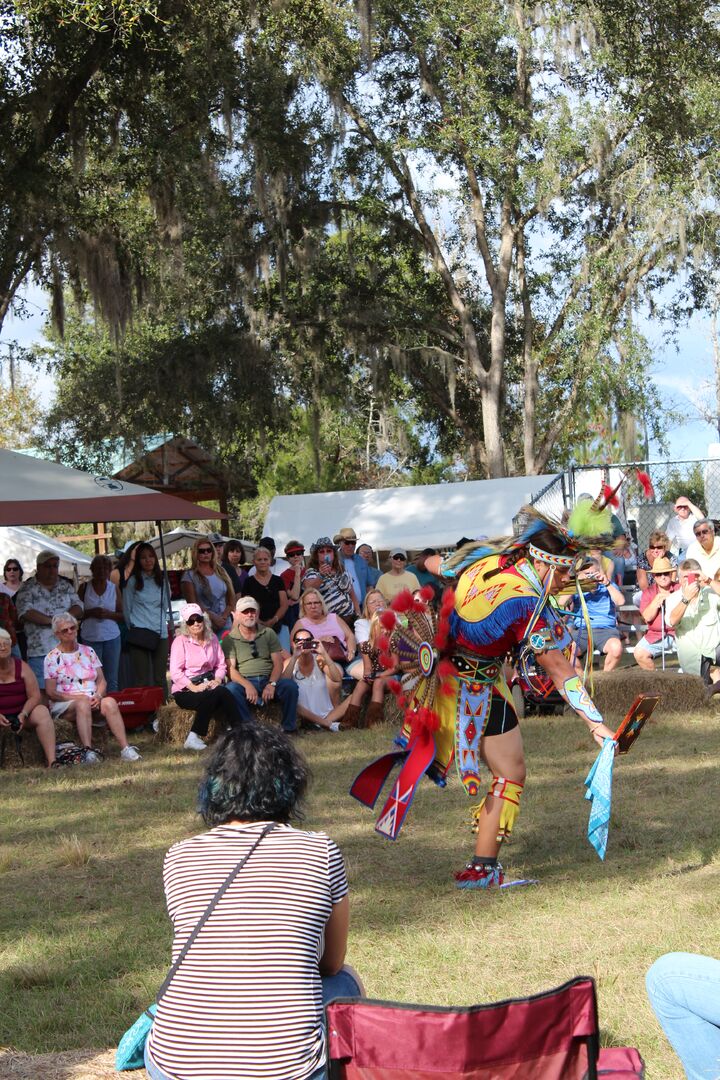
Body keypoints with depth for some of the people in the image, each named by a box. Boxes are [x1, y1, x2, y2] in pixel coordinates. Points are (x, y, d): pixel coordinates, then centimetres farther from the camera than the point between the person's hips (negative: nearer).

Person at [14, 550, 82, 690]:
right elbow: (26, 612, -13)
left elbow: (78, 607, 8)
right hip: (40, 651, -4)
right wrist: (53, 621, -15)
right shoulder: (27, 589, 0)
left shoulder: (66, 586, 14)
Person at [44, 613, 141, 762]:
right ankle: (88, 751, -52)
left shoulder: (88, 651, 18)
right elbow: (51, 692, -2)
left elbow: (102, 681, 13)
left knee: (110, 702, -30)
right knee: (83, 704, -38)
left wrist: (98, 696, -10)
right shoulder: (52, 658, 5)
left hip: (93, 701, 3)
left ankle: (125, 749, -42)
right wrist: (79, 697, -13)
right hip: (65, 705, -3)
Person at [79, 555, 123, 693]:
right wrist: (91, 613, -14)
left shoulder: (114, 589, 8)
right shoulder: (84, 588, 5)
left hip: (112, 637, 2)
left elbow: (122, 615, 7)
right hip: (91, 638, -2)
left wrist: (108, 614, -11)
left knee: (112, 680, 4)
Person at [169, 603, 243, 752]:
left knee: (223, 692, -30)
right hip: (185, 690, -4)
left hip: (207, 683, 4)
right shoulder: (180, 641, -4)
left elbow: (221, 665, 11)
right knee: (214, 695, -33)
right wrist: (194, 687, -21)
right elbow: (175, 672, -12)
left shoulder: (212, 639, 12)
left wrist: (217, 680, -10)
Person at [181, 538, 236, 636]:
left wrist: (224, 616, -3)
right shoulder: (189, 576, 2)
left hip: (225, 624, 4)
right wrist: (213, 618, -12)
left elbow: (231, 600, 15)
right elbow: (193, 604, -5)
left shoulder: (221, 572, 15)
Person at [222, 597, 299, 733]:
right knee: (231, 690, -35)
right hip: (244, 681, -2)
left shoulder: (268, 633, 12)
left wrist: (271, 684, -15)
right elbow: (230, 669, -6)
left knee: (290, 685, -27)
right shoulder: (230, 639, 5)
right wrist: (247, 685, -25)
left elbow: (278, 663, 5)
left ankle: (288, 729, -15)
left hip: (268, 680, 2)